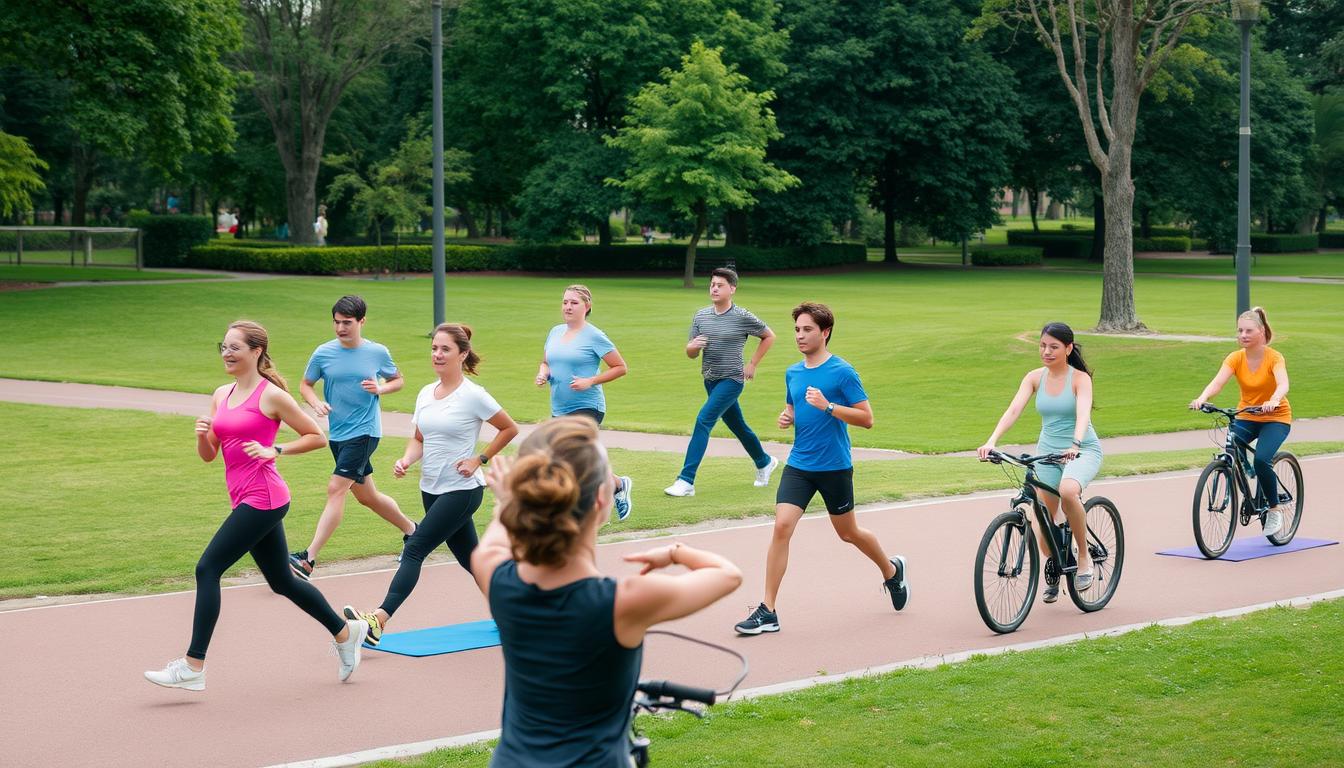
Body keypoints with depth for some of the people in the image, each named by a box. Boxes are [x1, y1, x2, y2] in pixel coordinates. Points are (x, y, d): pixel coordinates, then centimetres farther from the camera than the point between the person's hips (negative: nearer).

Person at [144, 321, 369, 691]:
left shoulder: (271, 395, -8)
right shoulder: (221, 395, 13)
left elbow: (317, 437, -3)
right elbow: (208, 455, 15)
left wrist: (274, 450, -13)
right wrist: (202, 435, -6)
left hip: (262, 500, -9)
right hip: (246, 500, 9)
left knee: (207, 569, -13)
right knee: (282, 582, 16)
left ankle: (193, 667, -12)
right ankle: (345, 632, 32)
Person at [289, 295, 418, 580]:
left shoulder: (378, 352, -4)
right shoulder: (323, 353, 0)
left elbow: (398, 380, 11)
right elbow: (305, 384, 11)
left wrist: (380, 389, -10)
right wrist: (317, 403, -10)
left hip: (365, 432, -5)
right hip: (338, 434, 5)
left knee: (336, 489, -16)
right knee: (366, 495, 16)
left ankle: (308, 559, -19)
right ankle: (411, 530, 39)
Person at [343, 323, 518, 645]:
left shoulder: (473, 396, -12)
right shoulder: (426, 394, 7)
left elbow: (510, 429, -2)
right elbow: (419, 439, 16)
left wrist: (480, 460, -8)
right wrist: (406, 460, -5)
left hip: (462, 490, -7)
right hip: (431, 489, 7)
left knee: (415, 549, -16)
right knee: (468, 556, 15)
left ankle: (379, 620, -22)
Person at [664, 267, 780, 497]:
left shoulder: (743, 318, -10)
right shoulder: (701, 316, 5)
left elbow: (769, 336, 5)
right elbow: (690, 354, 9)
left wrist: (752, 364, 1)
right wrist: (694, 346, -15)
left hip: (732, 380, -6)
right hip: (710, 380, 6)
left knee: (703, 420, -19)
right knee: (737, 426, 19)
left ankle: (686, 481, -21)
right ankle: (764, 462, 43)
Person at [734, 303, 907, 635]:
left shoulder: (842, 371, -10)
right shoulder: (792, 373, 8)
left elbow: (866, 418, -12)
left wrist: (827, 406, -24)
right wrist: (786, 419, 1)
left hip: (835, 467, -4)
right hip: (798, 466, 4)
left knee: (847, 533, 13)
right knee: (782, 527, -12)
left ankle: (891, 571, 43)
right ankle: (768, 611, -11)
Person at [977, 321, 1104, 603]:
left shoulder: (1080, 378, -11)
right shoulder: (1035, 377, -1)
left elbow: (1083, 414, -27)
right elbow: (1013, 410, -13)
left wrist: (1075, 445, -47)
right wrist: (991, 441, -29)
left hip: (1082, 452, -4)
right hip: (1047, 451, 4)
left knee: (1068, 491, -36)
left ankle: (1084, 556, -15)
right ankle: (1052, 570, 32)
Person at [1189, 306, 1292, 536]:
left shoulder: (1274, 357, -17)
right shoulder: (1235, 358, -8)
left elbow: (1283, 384, -35)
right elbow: (1218, 381, -24)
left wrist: (1274, 400, -58)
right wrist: (1202, 398, -46)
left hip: (1275, 418, -4)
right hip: (1246, 417, 4)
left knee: (1261, 460, -27)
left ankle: (1275, 509, -4)